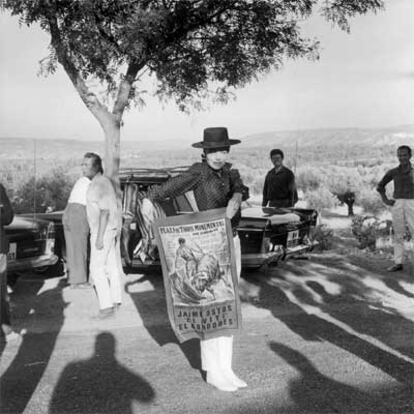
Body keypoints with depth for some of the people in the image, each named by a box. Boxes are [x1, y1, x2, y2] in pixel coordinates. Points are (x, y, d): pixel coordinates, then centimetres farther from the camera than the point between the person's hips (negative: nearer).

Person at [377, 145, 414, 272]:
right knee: (398, 234, 5)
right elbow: (380, 186, 15)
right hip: (396, 204, 2)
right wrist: (385, 200, 3)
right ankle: (398, 263, 10)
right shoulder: (393, 172, 5)